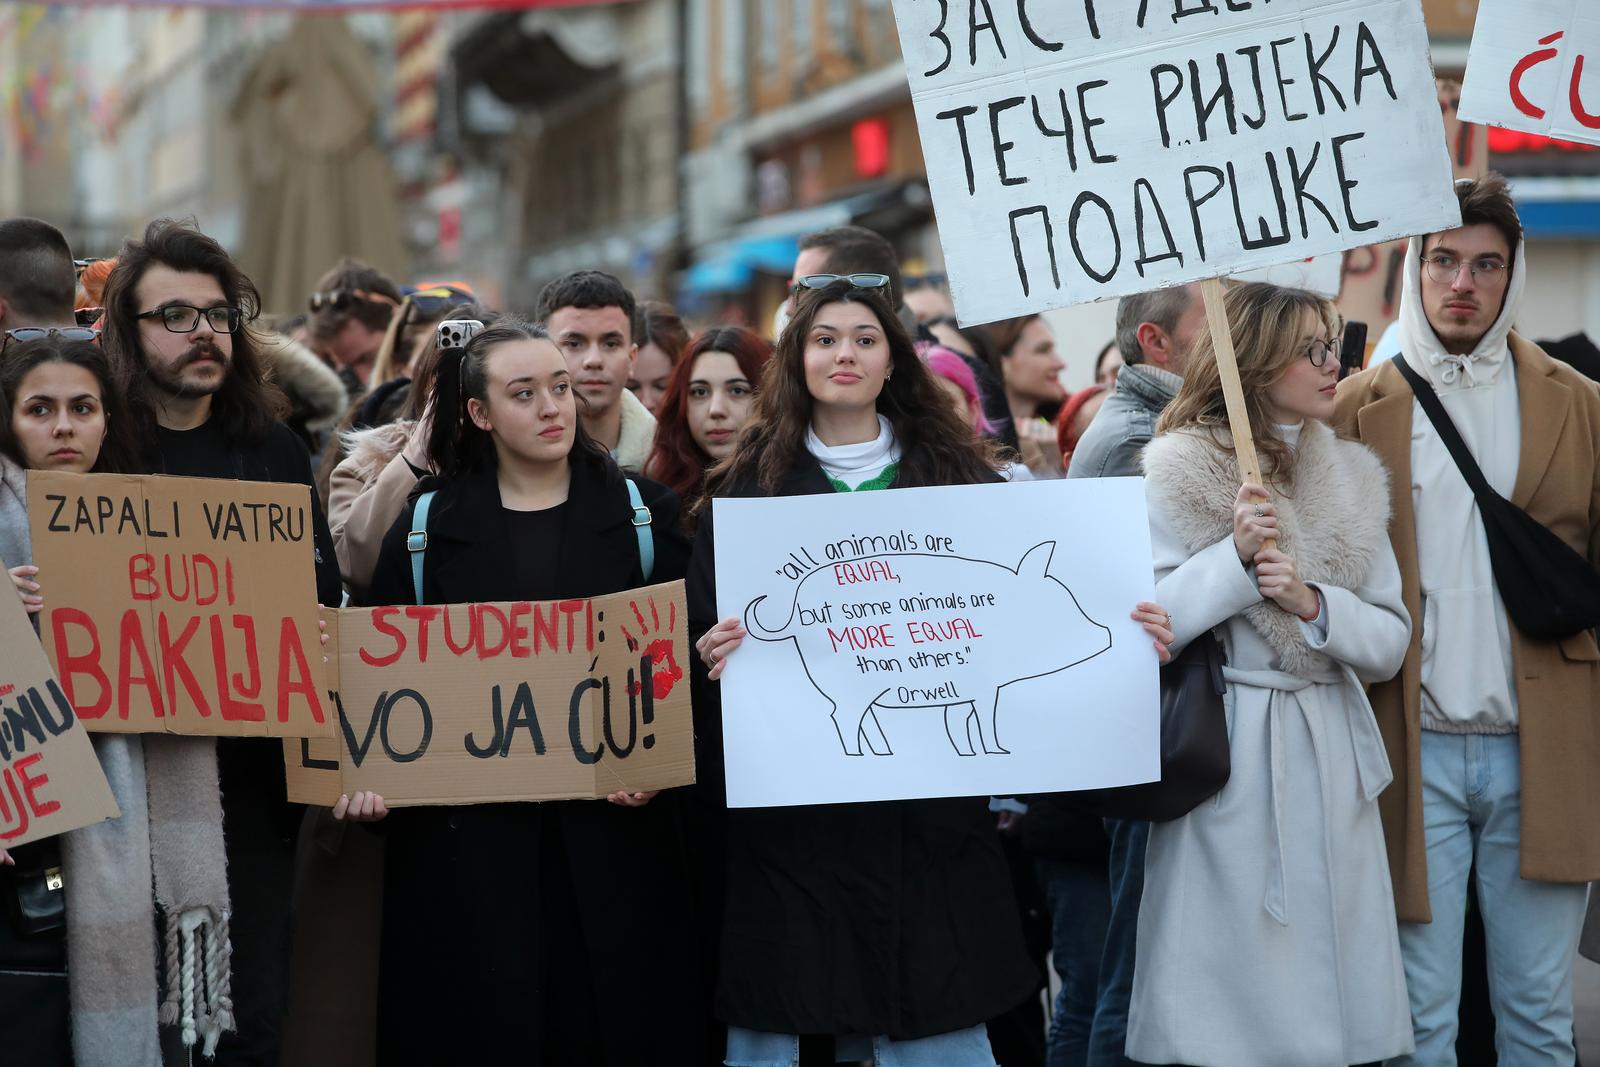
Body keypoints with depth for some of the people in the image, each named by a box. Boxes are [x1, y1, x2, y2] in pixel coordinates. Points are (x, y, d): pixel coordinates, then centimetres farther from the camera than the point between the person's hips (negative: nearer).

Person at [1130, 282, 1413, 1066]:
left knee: (1334, 990, 5)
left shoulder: (1353, 481, 10)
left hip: (1330, 764, 4)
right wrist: (1234, 558, -19)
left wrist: (1312, 603, -11)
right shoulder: (1178, 476, -4)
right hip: (1224, 758, -4)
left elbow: (1390, 643, 6)